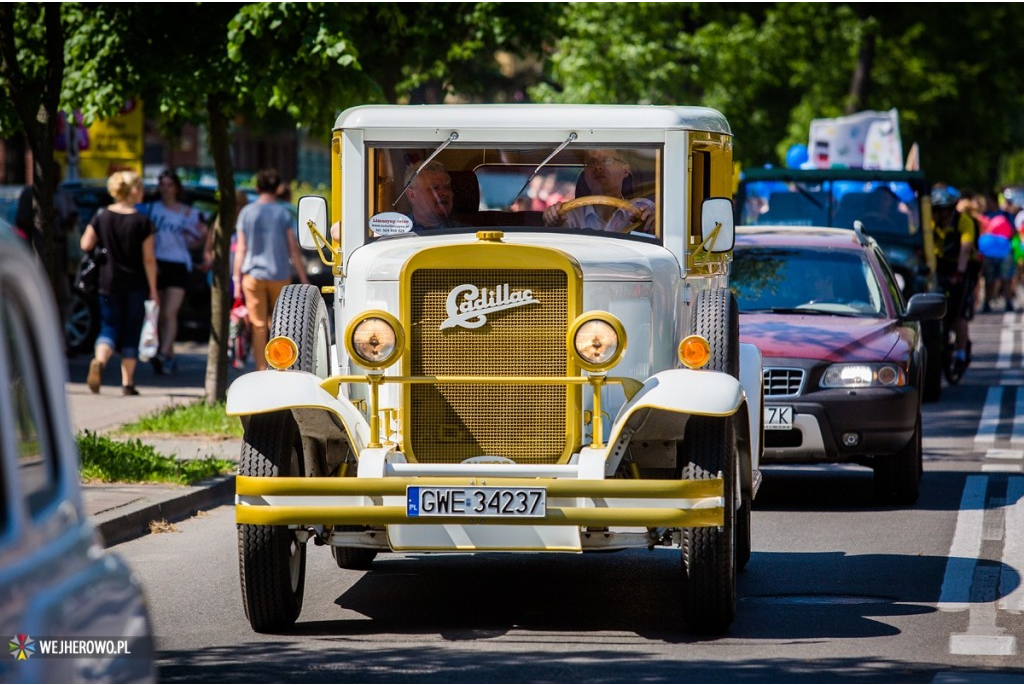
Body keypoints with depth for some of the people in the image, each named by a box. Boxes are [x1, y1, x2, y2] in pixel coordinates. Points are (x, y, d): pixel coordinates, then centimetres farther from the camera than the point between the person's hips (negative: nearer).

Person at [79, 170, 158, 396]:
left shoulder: (101, 217, -2)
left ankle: (99, 360, -23)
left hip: (108, 283, 2)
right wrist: (153, 290, -2)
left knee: (109, 328, 8)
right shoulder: (142, 222, -10)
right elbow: (149, 259, -9)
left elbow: (85, 245, 0)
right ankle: (127, 383, 10)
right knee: (131, 333, 9)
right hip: (135, 285, -2)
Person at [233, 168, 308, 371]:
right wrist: (304, 279, 3)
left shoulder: (247, 212, 1)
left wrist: (236, 278, 7)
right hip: (280, 275, 0)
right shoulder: (284, 213, -1)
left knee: (258, 326, 1)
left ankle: (261, 370, -4)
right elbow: (293, 249, -1)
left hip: (253, 276, 0)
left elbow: (241, 249, 1)